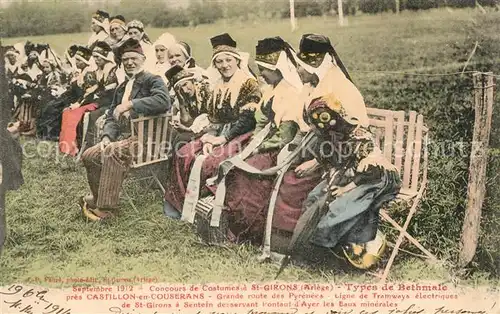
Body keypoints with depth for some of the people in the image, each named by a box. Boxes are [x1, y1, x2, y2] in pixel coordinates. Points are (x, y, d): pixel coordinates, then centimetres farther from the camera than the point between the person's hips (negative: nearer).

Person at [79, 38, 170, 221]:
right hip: (123, 136, 8)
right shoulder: (122, 88, 22)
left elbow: (163, 101, -23)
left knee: (112, 152, -32)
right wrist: (107, 136, -1)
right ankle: (98, 198, 9)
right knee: (89, 156, -7)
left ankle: (105, 208, -27)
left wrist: (130, 104, -22)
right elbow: (111, 117, 20)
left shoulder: (153, 80, -1)